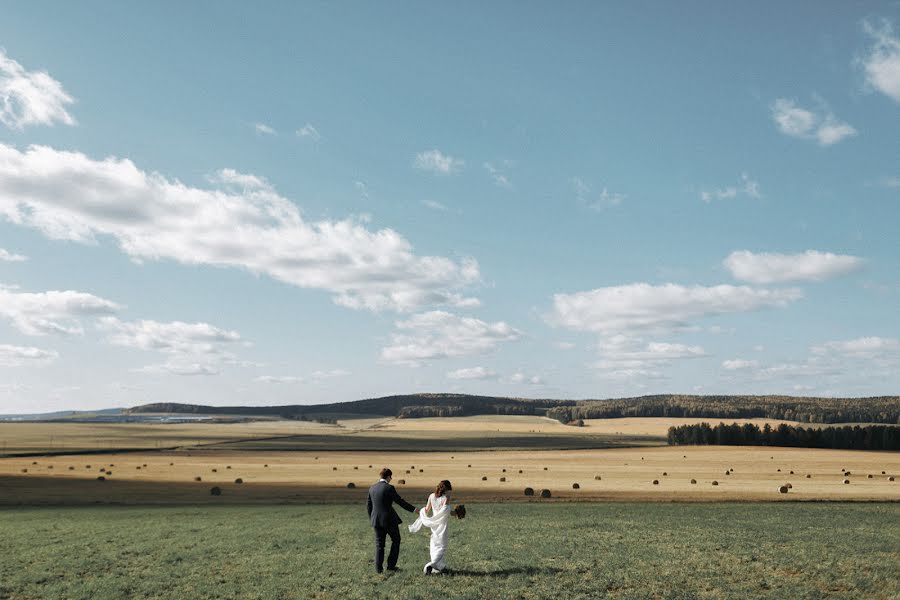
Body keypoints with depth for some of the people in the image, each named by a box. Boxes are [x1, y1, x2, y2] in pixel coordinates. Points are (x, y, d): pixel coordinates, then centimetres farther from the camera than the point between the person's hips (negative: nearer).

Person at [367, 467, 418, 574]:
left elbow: (368, 505, 10)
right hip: (389, 519, -5)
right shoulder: (389, 488, -14)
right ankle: (391, 565, 12)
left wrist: (372, 519, 21)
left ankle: (378, 568, 8)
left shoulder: (372, 488, 5)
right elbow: (400, 501, -11)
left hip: (376, 520, 5)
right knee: (396, 540, 14)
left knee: (379, 544, 13)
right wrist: (413, 509, 0)